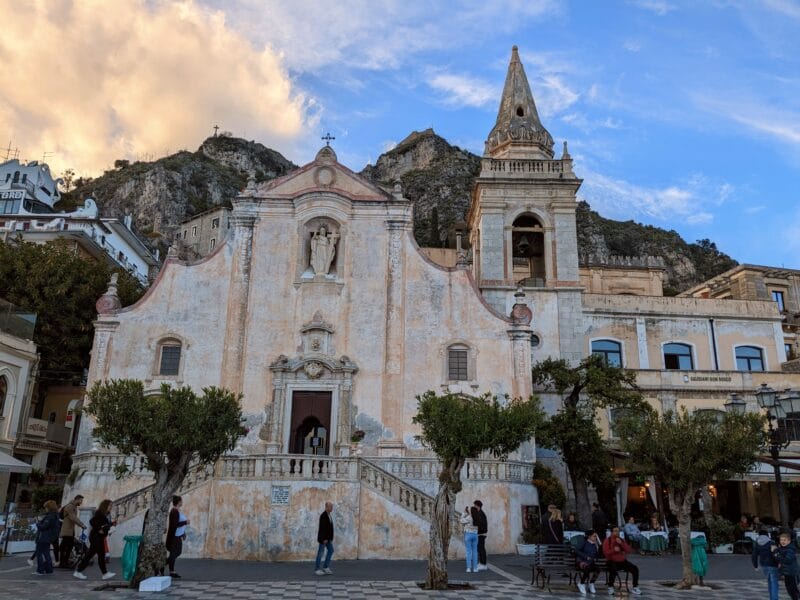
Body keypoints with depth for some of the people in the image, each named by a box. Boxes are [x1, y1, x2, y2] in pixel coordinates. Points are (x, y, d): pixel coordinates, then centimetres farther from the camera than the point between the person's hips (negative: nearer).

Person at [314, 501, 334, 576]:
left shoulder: (328, 515, 11)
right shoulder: (323, 516, -19)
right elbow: (322, 528, -23)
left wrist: (330, 538, 17)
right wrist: (324, 539, -24)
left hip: (327, 538, 10)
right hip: (324, 538, -10)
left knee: (330, 551, 9)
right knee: (320, 553, -1)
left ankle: (325, 567, 15)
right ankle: (317, 570, 7)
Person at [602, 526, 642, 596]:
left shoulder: (621, 540, 11)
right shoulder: (607, 540, -1)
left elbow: (629, 550, 1)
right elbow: (605, 552, -12)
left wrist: (621, 543, -11)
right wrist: (614, 550, -26)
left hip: (622, 561, 5)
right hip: (612, 561, -5)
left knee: (635, 568, -14)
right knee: (613, 570, -36)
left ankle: (635, 588, 0)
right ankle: (610, 588, -15)